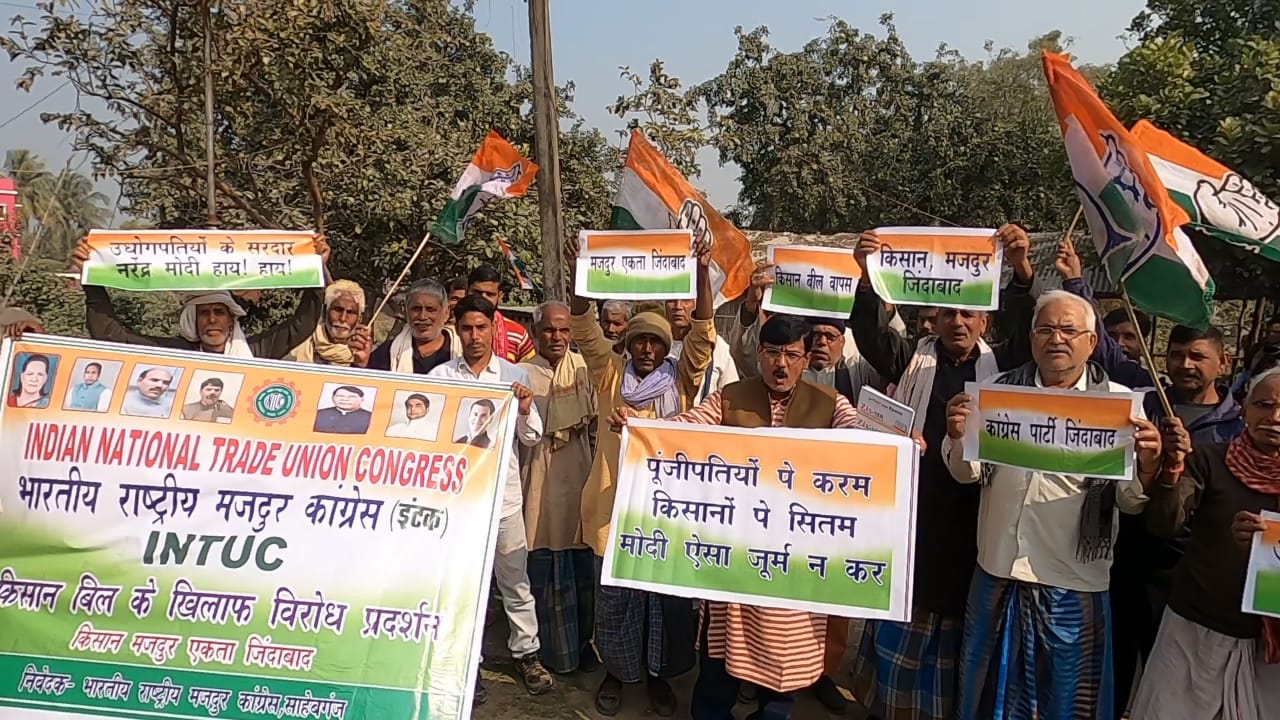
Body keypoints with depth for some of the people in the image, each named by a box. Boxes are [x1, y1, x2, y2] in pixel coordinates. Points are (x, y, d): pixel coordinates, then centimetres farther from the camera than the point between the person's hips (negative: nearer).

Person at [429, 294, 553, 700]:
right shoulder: (440, 376, -1)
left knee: (515, 581, 11)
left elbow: (531, 439, 2)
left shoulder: (514, 375, 1)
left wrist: (526, 411, -18)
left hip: (504, 494, 0)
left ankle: (527, 654, 26)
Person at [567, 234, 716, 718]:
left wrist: (702, 272, -19)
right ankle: (616, 671, 32)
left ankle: (658, 674, 29)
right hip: (616, 506, 0)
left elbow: (703, 333, -8)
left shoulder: (681, 380, 3)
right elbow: (585, 330, -8)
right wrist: (580, 278, -22)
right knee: (616, 599, 11)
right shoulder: (610, 375, 3)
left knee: (668, 598, 10)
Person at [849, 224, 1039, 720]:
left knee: (958, 612, 10)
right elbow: (869, 331, -10)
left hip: (971, 518, 1)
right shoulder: (912, 360, 6)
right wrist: (867, 275, -28)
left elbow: (1029, 330, -8)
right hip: (911, 510, 0)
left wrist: (1022, 270, -25)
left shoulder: (999, 365, 8)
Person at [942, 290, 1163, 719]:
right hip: (998, 572, 2)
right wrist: (958, 437, -15)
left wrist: (1147, 465, -27)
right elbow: (969, 473, 4)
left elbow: (1131, 500, -7)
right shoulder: (1001, 390, 3)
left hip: (1074, 583, -2)